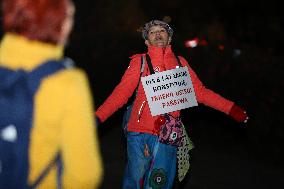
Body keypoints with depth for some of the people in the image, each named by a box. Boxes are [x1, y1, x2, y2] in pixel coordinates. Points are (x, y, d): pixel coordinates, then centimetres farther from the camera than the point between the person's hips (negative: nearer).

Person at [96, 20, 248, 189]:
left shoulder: (179, 63, 13)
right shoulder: (140, 61, 6)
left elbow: (200, 92, 14)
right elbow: (122, 92, 1)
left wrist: (230, 108, 7)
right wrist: (98, 117, -10)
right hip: (139, 133, -1)